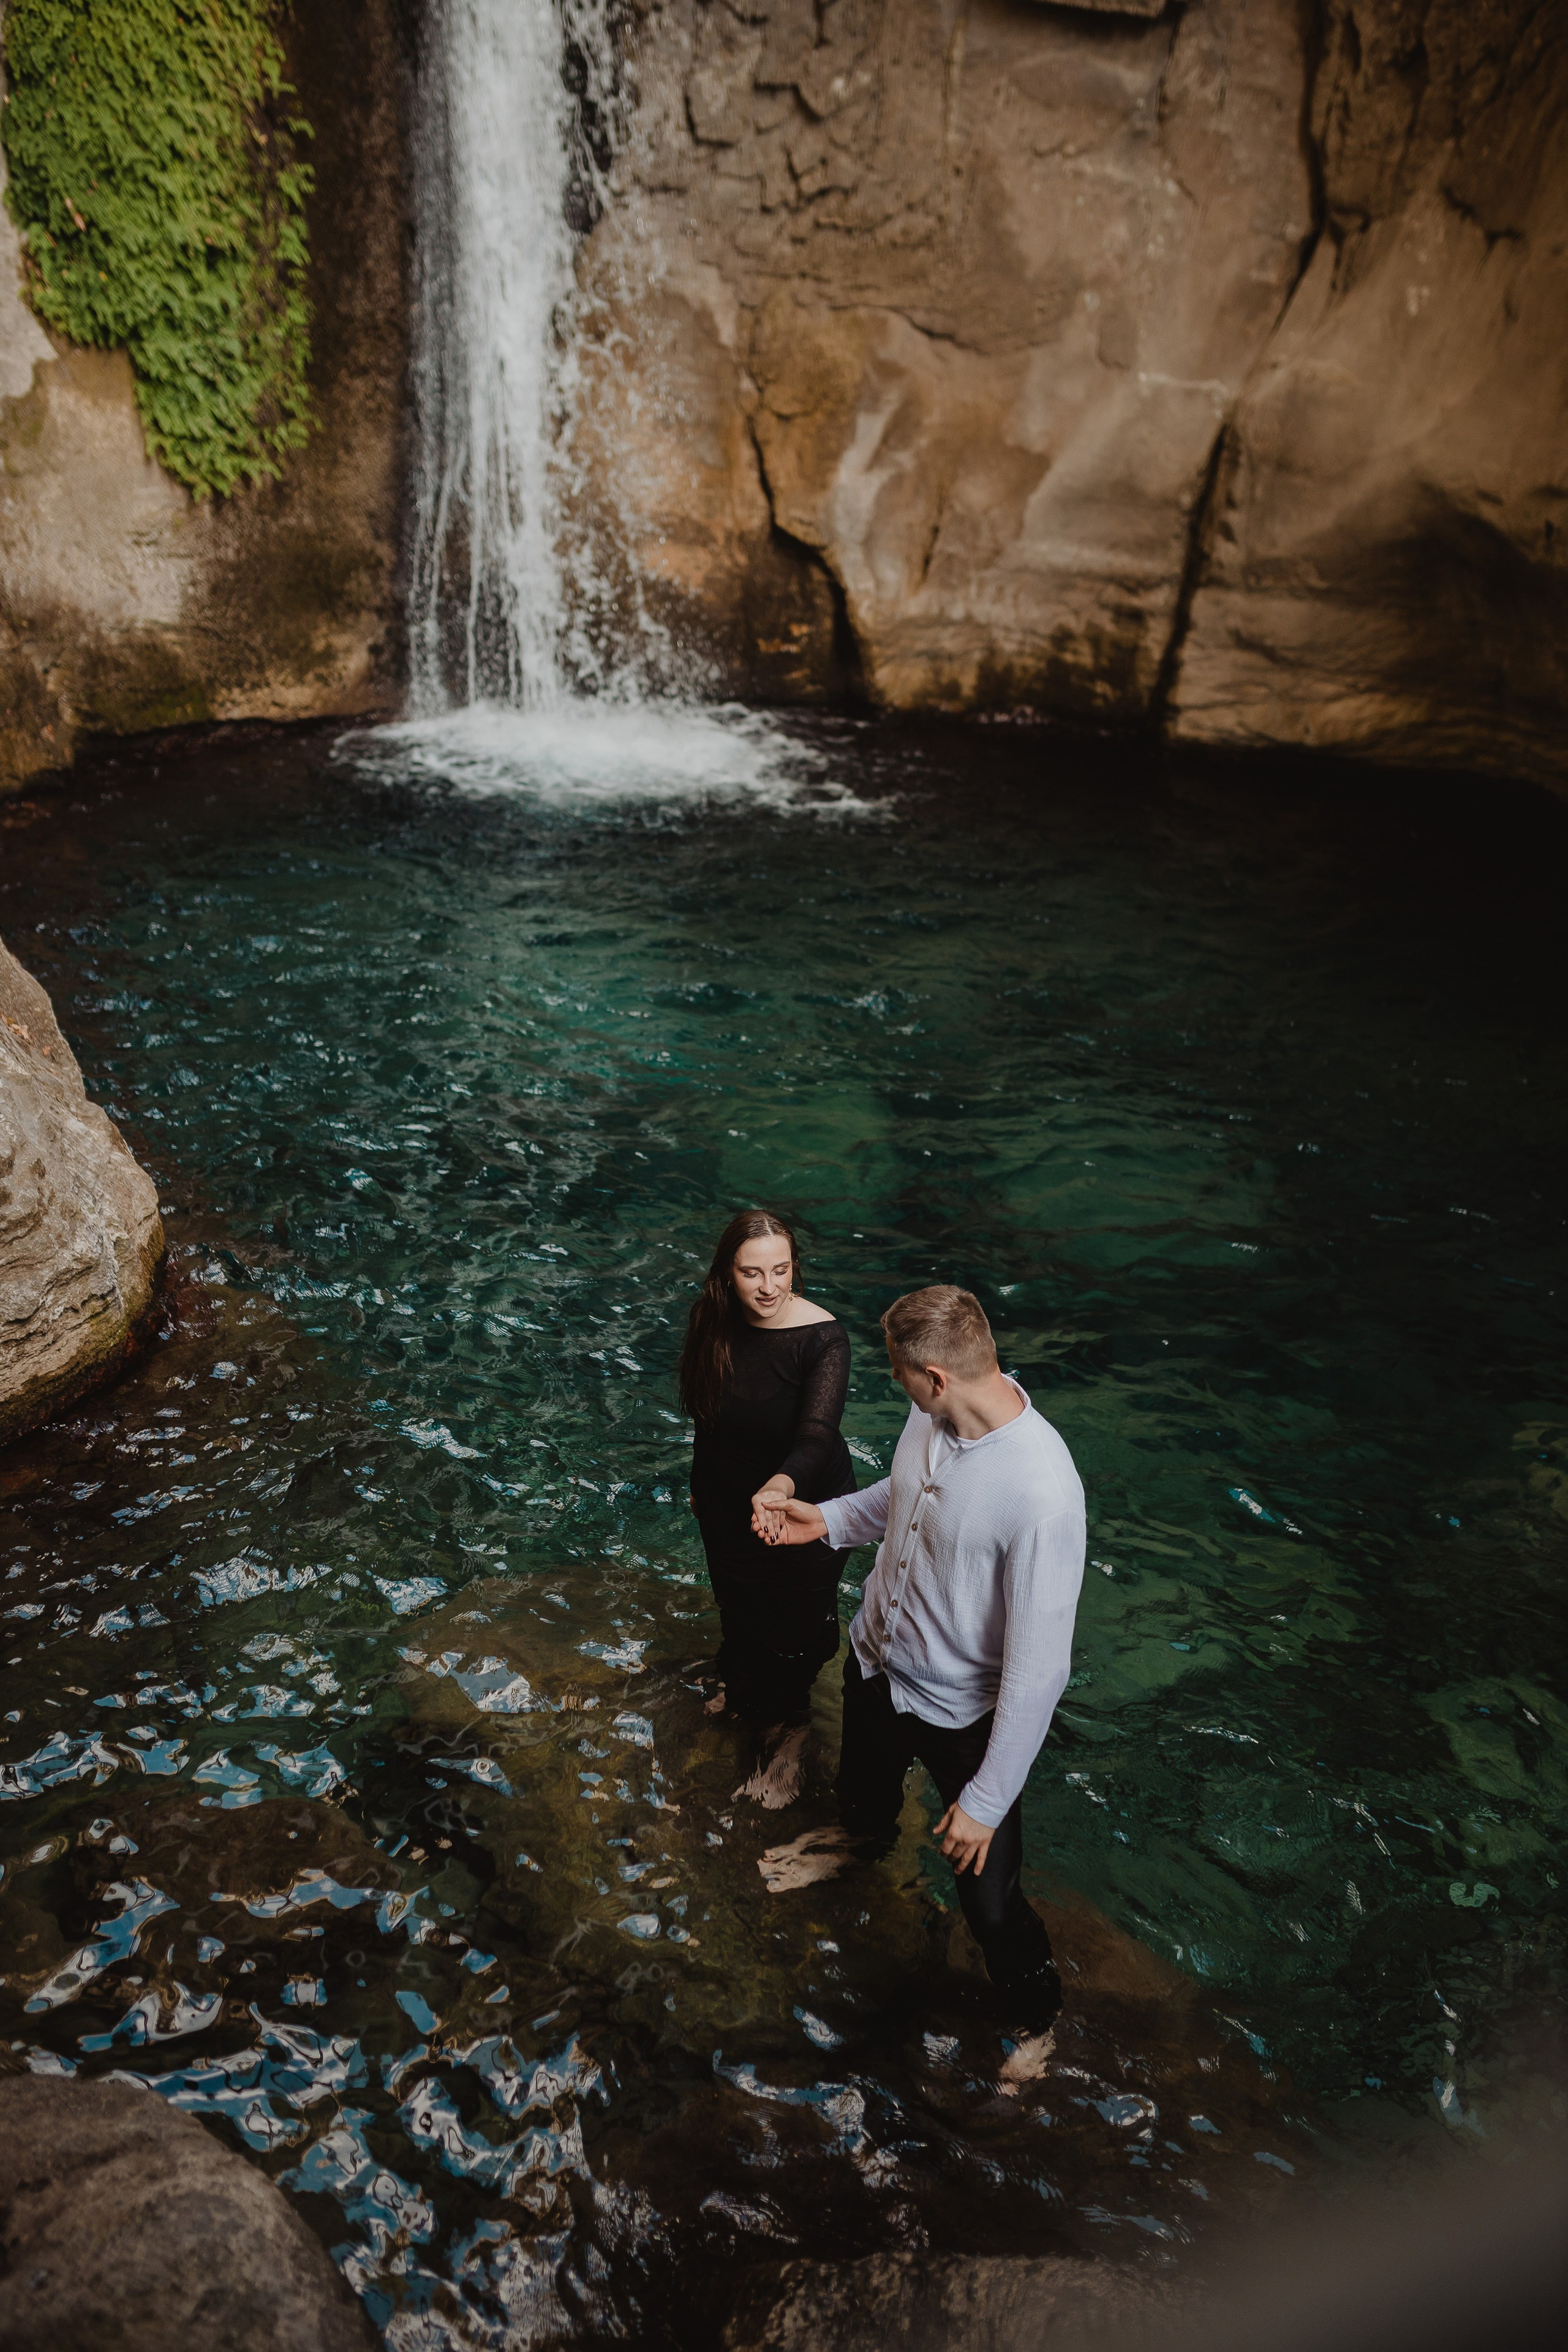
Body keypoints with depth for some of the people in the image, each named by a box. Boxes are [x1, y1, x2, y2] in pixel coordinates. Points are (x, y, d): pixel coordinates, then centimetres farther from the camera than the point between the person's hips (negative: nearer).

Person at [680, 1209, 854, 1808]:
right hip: (728, 1503, 5)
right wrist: (701, 1482, 15)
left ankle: (784, 1735, 43)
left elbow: (817, 1434, -43)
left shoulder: (821, 1337, -30)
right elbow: (708, 1415, 2)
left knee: (793, 1621, 14)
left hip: (803, 1506, -5)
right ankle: (744, 1688, 61)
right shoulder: (713, 1321, -15)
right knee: (738, 1603, 29)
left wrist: (782, 1486, -63)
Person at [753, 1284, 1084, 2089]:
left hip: (963, 1714, -7)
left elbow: (1038, 1668, -32)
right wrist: (828, 1519, -1)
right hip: (876, 1659, 7)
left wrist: (987, 1801, -24)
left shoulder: (1041, 1494, -39)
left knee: (987, 1896, 7)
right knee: (866, 1777, 35)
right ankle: (863, 1835, 71)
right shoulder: (933, 1418, -16)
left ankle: (1035, 2015, 40)